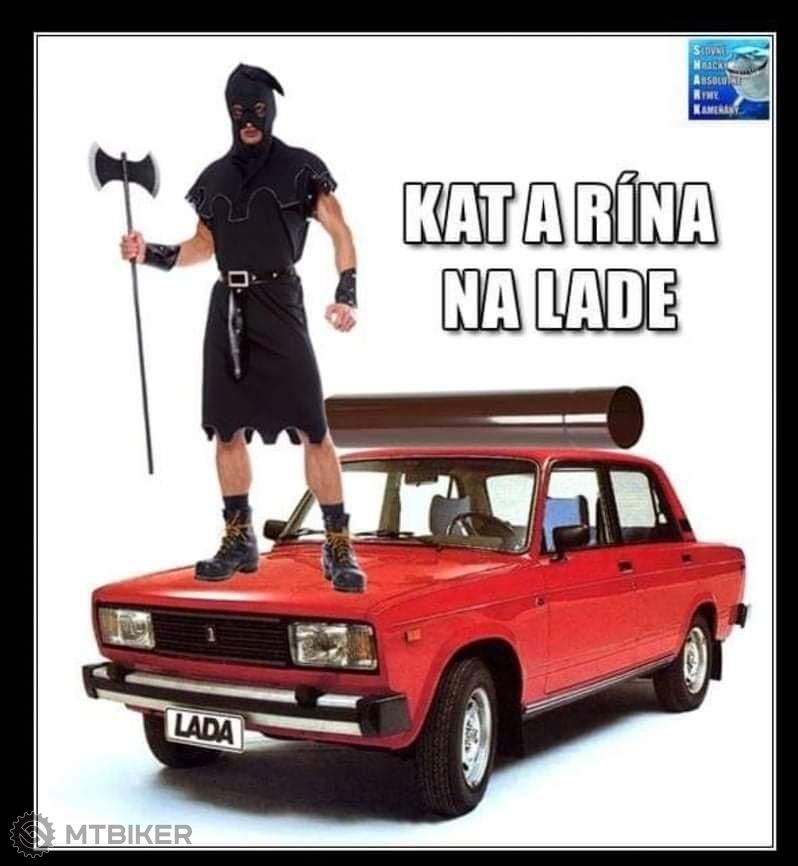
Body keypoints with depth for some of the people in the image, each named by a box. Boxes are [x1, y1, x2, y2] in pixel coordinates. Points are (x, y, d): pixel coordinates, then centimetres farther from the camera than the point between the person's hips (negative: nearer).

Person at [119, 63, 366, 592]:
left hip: (278, 306, -5)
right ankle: (240, 540, 20)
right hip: (227, 308, 5)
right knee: (227, 430, 7)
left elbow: (340, 232, -1)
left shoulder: (300, 167, 1)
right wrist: (151, 253, 8)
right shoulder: (216, 176, 14)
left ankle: (339, 548, -7)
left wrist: (348, 293, -14)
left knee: (313, 430, -11)